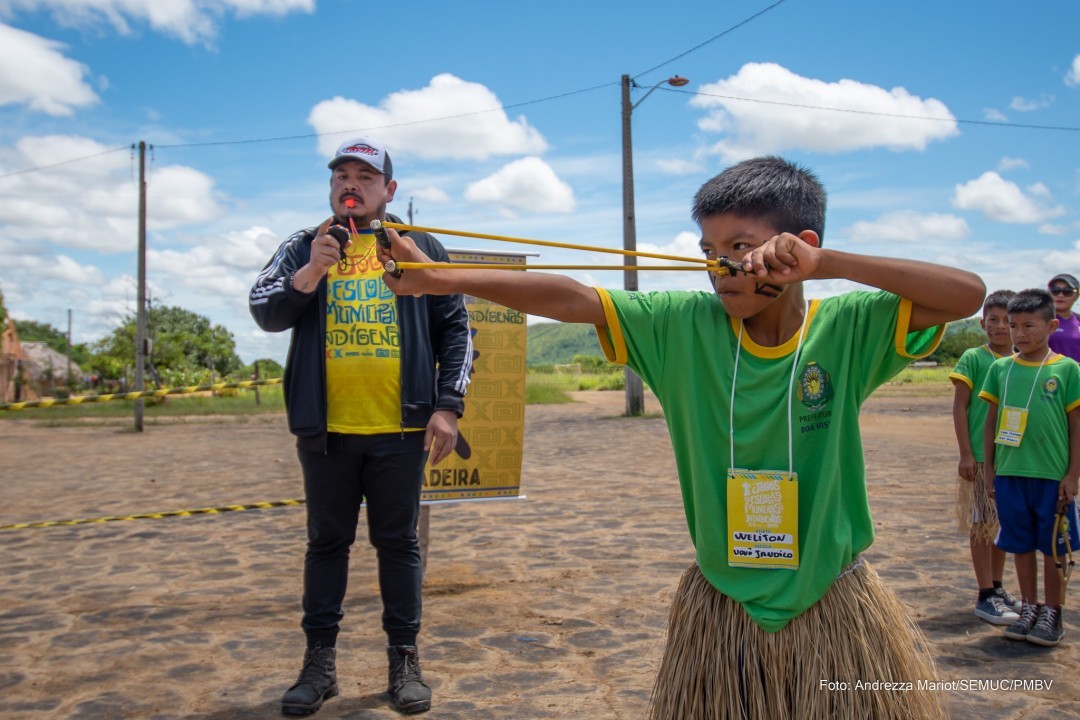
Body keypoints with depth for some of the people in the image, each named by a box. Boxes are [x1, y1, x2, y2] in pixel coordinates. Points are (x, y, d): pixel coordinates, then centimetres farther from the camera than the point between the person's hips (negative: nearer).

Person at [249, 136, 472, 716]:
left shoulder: (420, 247, 7)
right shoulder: (303, 247, 8)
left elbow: (454, 329, 5)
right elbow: (264, 312, -4)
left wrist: (448, 405, -4)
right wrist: (308, 274, -23)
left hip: (401, 429, -1)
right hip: (325, 430, 1)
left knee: (398, 542, 8)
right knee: (326, 542, 11)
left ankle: (404, 658, 21)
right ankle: (320, 661, 24)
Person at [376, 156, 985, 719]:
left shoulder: (848, 329, -10)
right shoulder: (683, 326, -9)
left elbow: (969, 294, -19)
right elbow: (572, 300, -15)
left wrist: (825, 263, -29)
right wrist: (441, 278, -22)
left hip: (834, 611, -1)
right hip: (720, 611, 2)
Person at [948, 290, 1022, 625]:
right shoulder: (973, 358, -5)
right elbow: (960, 406, -6)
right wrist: (965, 454, -10)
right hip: (981, 457, -5)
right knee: (981, 526, 1)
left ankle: (997, 587, 27)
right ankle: (985, 596, 9)